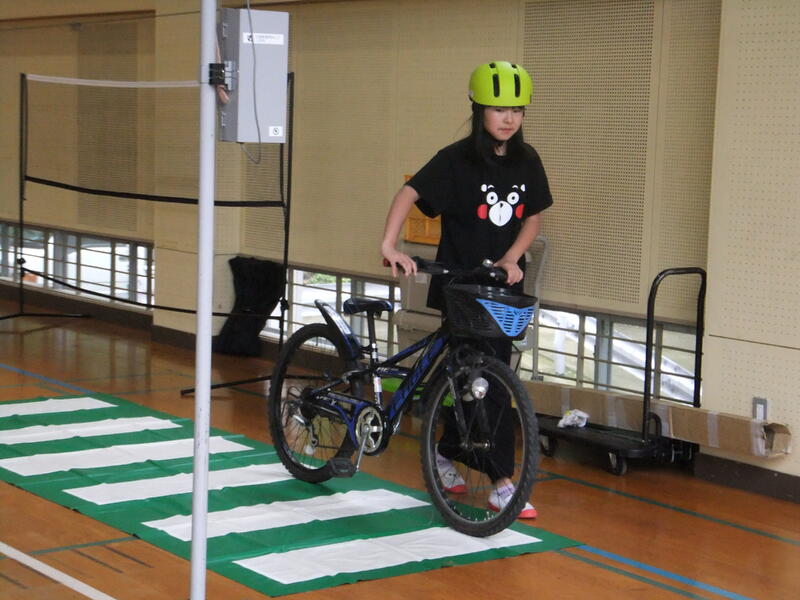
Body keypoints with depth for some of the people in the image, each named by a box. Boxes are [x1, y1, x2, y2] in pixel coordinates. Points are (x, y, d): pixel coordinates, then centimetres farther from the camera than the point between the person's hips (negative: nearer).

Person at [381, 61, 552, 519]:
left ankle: (446, 453, 31)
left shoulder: (527, 162, 3)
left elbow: (533, 218, 9)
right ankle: (502, 483, -5)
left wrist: (511, 259, -8)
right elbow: (410, 193, -20)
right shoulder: (457, 159, -12)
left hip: (504, 284, 5)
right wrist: (390, 245, -34)